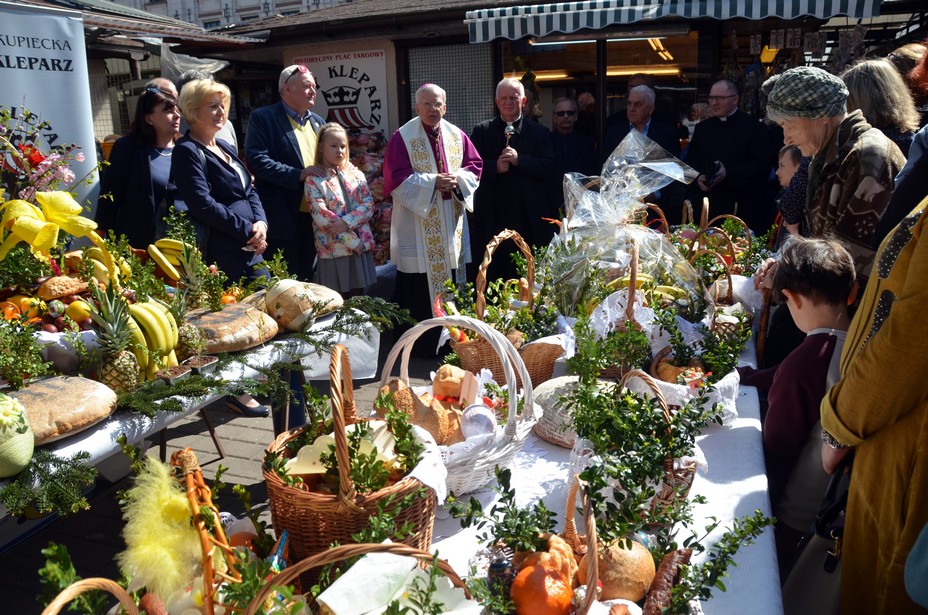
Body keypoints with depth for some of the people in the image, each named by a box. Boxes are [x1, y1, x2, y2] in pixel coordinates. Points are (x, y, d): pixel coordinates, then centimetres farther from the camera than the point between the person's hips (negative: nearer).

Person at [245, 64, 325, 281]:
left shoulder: (318, 121, 16)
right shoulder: (262, 118, -4)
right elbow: (257, 160, -16)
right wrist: (298, 174, -21)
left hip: (316, 216, 6)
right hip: (283, 218, -6)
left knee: (309, 280, 14)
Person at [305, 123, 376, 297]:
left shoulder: (355, 174, 10)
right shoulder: (314, 180, -3)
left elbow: (368, 205, 0)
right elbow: (322, 217, -11)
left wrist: (347, 222, -17)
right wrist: (353, 241, -14)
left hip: (361, 247, 4)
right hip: (333, 250, -4)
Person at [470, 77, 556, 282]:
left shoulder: (539, 132, 9)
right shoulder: (481, 131, 10)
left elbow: (548, 167, -1)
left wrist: (519, 160, -14)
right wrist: (495, 166, -14)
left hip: (529, 218, 0)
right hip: (493, 217, 0)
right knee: (495, 275, 4)